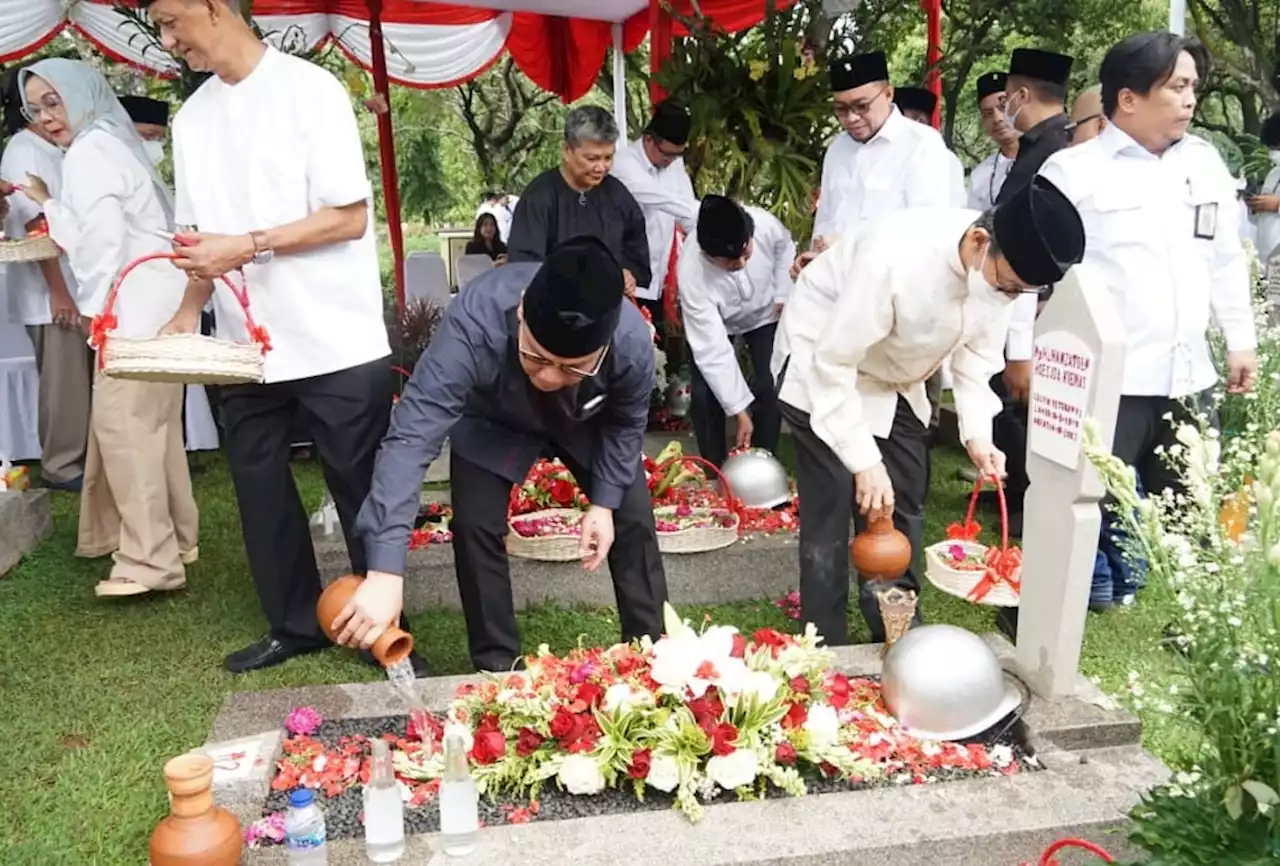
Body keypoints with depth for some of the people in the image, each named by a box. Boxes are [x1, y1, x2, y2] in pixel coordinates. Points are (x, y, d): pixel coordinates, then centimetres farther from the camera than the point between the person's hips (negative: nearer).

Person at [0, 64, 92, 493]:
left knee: (83, 379, 11)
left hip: (75, 286, 8)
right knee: (64, 382, -3)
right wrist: (57, 291, -18)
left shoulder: (50, 151, 16)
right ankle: (60, 466, 6)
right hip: (51, 292, -8)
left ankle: (78, 458, 20)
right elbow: (36, 224, -15)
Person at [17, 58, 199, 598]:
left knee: (122, 424, -11)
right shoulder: (110, 143, 23)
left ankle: (149, 560, -11)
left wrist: (93, 307, -11)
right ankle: (173, 538, 20)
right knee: (152, 423, 13)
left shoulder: (87, 152, -7)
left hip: (136, 307, -10)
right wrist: (47, 203, 26)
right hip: (156, 301, 10)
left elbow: (102, 236, -16)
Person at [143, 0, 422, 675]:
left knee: (362, 491, 2)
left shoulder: (310, 89, -6)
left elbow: (349, 217, -12)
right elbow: (203, 239, 14)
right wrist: (185, 315, -1)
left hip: (335, 341, -6)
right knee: (260, 490, 10)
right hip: (245, 346, 6)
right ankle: (295, 624, 26)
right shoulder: (191, 119, 12)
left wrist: (248, 247, -17)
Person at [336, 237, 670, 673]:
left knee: (632, 516, -4)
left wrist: (604, 501, -16)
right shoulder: (475, 324, -47)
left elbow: (625, 423, -15)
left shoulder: (633, 342, -39)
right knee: (476, 525, -15)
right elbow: (412, 437, -50)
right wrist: (385, 572, -56)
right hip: (492, 421, -1)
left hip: (588, 423, 1)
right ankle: (498, 664, 5)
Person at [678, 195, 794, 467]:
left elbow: (785, 249, -7)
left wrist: (783, 296, -14)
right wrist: (739, 409, -34)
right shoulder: (692, 272, -42)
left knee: (770, 388, -13)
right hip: (714, 323, -1)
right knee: (705, 394, -14)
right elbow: (713, 350, -36)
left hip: (765, 314, 2)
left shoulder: (765, 224, -37)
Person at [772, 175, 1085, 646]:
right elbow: (834, 362, -32)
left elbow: (977, 351, -3)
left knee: (903, 506, 9)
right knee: (831, 509, -8)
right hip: (822, 365, -6)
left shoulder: (1001, 266, -18)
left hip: (894, 379, 7)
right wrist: (863, 459, -32)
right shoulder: (894, 256, -39)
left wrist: (977, 432, -16)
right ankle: (826, 647, 5)